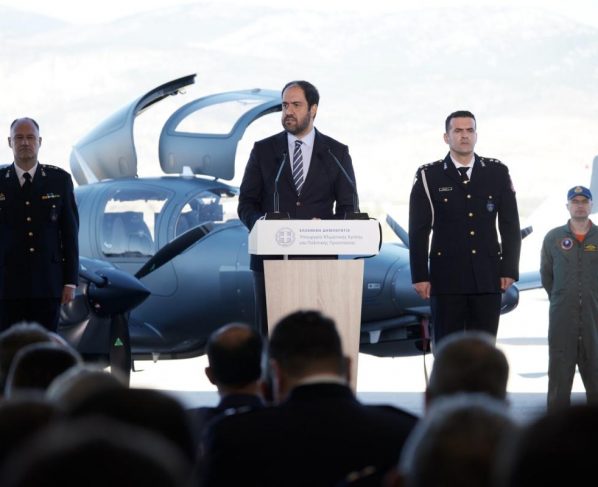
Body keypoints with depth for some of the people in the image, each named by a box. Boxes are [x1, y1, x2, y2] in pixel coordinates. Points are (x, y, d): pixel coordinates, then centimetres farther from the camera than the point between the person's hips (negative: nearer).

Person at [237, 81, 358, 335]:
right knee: (270, 332, -1)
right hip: (271, 258, 1)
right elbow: (246, 204, 9)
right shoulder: (263, 151, 9)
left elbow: (349, 207, 7)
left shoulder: (336, 153, 8)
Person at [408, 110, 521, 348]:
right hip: (447, 277, -2)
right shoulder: (428, 176, 3)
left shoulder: (497, 172, 8)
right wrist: (420, 276, -4)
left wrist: (509, 269, 2)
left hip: (488, 277, 2)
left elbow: (510, 225, 9)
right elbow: (419, 231, 1)